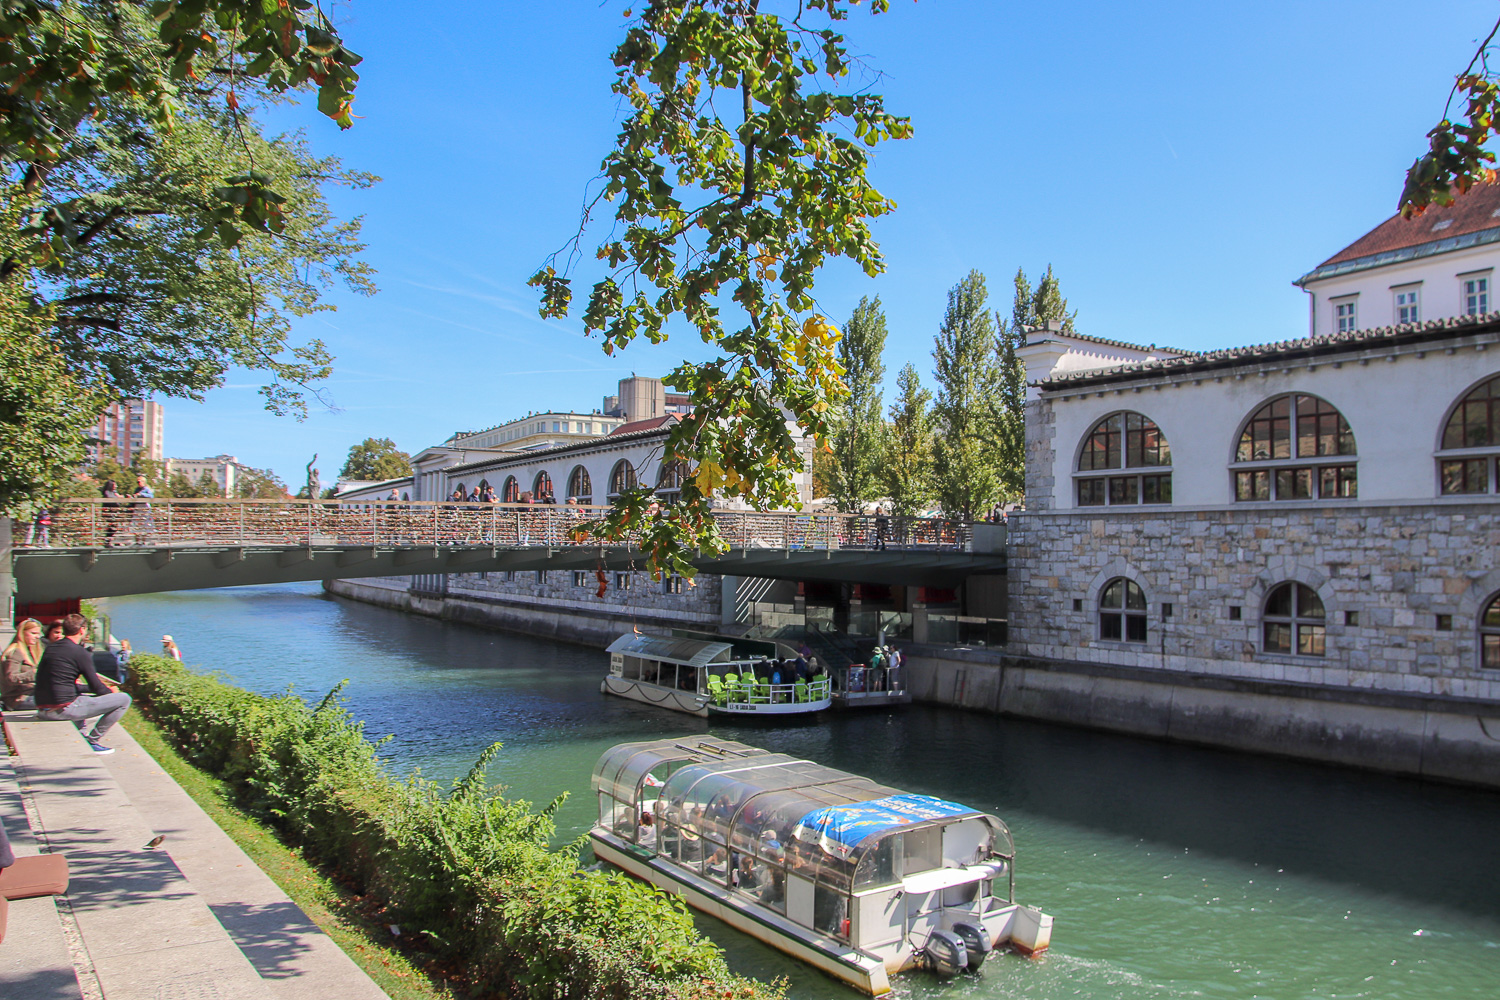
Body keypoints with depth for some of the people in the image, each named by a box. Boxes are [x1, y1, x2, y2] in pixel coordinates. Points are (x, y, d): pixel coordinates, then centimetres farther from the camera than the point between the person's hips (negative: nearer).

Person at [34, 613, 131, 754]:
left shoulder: (50, 649, 13)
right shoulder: (80, 653, -10)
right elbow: (96, 687, -8)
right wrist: (111, 691, 15)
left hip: (42, 710, 8)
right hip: (63, 709, -8)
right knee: (124, 699, -4)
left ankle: (82, 737, 27)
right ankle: (93, 741, 2)